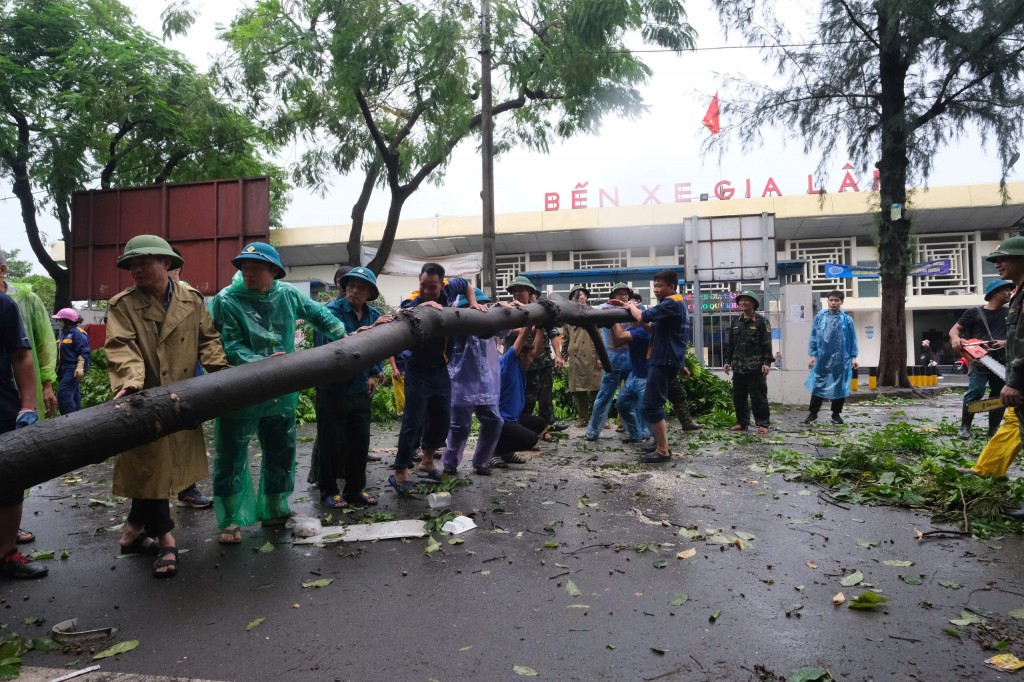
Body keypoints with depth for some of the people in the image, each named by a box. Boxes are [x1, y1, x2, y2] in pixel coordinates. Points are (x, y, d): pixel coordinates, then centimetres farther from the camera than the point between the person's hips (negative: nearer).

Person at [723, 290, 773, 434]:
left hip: (756, 367, -5)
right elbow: (730, 343, 17)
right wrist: (728, 361, 13)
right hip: (738, 367, 6)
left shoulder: (761, 321, -3)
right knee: (738, 397, 9)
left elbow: (767, 344, -7)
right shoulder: (735, 322, 13)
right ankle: (742, 423, 19)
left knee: (758, 397, -1)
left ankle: (762, 424, 6)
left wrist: (767, 362, -14)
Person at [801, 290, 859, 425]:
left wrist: (853, 357, 0)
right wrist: (812, 355, -2)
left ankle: (836, 414, 22)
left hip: (841, 360, 0)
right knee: (817, 385, 4)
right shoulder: (820, 317, 0)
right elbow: (813, 337, 3)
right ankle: (813, 412, 15)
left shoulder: (847, 319, 0)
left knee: (839, 386, 8)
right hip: (822, 358, 0)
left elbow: (852, 339, 4)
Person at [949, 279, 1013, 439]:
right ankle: (965, 428, -6)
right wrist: (955, 338, -22)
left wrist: (1005, 342, -8)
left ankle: (993, 430, 19)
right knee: (974, 393, -15)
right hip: (979, 362, -4)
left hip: (1001, 362, 4)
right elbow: (955, 329, 1)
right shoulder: (974, 312, 3)